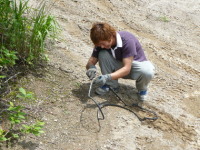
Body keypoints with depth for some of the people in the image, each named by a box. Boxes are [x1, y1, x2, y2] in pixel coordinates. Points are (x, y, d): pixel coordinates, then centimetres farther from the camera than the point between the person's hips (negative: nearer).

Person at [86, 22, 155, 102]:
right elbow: (91, 61, -12)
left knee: (147, 71, -39)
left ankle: (142, 89, -2)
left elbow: (127, 68, -35)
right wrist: (91, 67, -37)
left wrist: (108, 77, -46)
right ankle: (111, 85, -4)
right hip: (119, 66, 4)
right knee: (102, 54, -25)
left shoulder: (127, 40, -32)